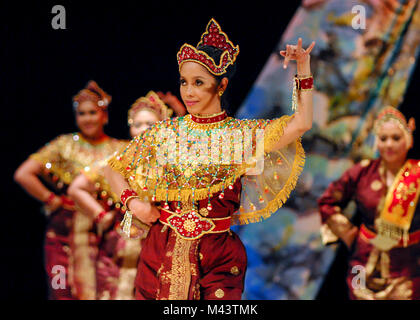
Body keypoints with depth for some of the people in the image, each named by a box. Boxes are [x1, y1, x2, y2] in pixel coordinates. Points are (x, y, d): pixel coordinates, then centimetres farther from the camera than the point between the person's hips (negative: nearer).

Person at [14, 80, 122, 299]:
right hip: (67, 230, -1)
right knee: (64, 291, -10)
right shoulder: (65, 145, 4)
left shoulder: (118, 149, 9)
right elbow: (23, 174, -1)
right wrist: (53, 201, -1)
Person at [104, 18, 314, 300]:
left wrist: (303, 67, -10)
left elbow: (301, 123, -11)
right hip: (164, 253, 1)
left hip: (218, 256, -1)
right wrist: (132, 201, -3)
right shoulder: (165, 132, 4)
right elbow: (114, 169, 14)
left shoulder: (242, 135, -1)